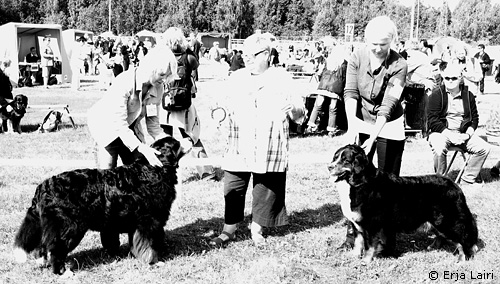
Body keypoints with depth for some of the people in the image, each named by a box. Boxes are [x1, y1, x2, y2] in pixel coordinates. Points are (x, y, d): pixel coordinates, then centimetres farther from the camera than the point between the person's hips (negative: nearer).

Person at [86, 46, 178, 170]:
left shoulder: (158, 88, -13)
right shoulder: (125, 82, -32)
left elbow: (152, 122, -6)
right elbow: (119, 124, -34)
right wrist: (142, 148, -41)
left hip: (131, 128, 6)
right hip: (106, 124, -6)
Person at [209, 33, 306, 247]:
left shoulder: (282, 78, 3)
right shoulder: (236, 78, 10)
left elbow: (300, 115, 3)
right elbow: (225, 106, 18)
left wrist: (292, 110, -19)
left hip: (270, 151, -2)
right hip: (238, 150, 2)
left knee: (265, 191, 7)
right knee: (232, 191, 3)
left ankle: (257, 230, 25)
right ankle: (229, 230, 17)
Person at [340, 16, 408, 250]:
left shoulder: (399, 65, -17)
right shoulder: (357, 57, -9)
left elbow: (388, 104, -24)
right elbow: (350, 93, -14)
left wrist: (374, 136, -32)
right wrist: (352, 127, -26)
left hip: (389, 127, -2)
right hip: (360, 123, 2)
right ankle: (353, 233, 6)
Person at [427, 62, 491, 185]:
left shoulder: (468, 95, 9)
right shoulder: (436, 94, -4)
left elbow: (474, 119, 15)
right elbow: (432, 121, -9)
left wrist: (467, 134, -5)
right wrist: (450, 135, -18)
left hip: (462, 133, 5)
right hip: (440, 132, -4)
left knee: (484, 148, -15)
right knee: (439, 149, -36)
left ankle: (466, 182, -6)